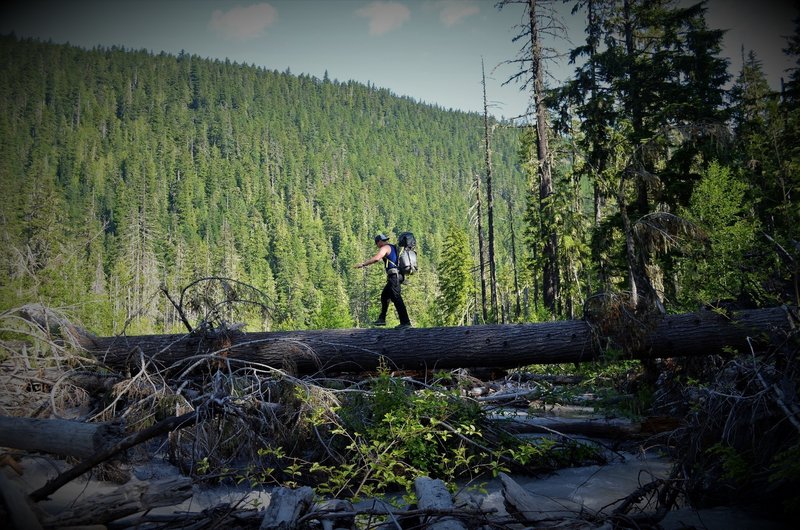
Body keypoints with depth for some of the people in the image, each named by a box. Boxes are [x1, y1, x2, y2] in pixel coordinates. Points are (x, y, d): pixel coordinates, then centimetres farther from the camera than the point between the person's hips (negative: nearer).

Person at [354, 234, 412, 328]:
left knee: (396, 298, -13)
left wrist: (363, 264, -17)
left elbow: (376, 258, -21)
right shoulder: (393, 248, 24)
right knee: (384, 296, 17)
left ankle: (405, 322, -17)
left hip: (393, 275, -10)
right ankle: (382, 319, 19)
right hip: (397, 275, 10)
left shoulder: (385, 248, -5)